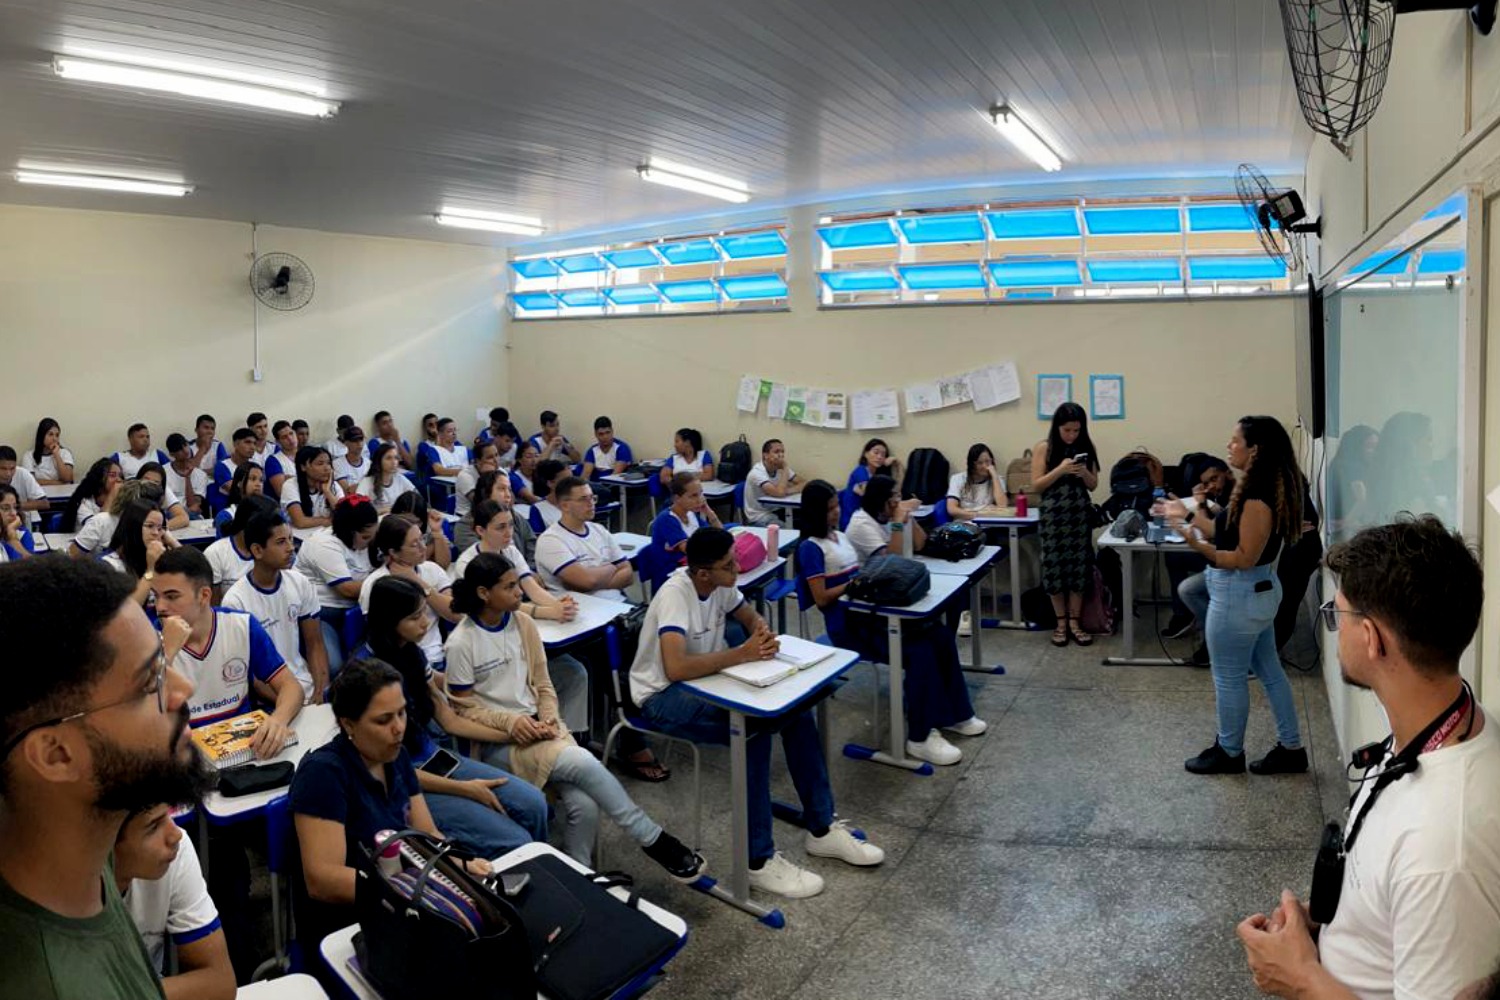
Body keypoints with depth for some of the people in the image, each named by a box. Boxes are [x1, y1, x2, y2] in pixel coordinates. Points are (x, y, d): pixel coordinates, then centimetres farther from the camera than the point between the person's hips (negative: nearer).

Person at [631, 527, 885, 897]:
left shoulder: (720, 584, -6)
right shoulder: (675, 594, -28)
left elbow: (751, 617, 10)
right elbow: (675, 668, -41)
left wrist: (763, 634, -15)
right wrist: (742, 653, -34)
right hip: (662, 693, -8)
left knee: (795, 707, -9)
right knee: (752, 731, -29)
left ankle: (822, 829, 3)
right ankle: (759, 862, -18)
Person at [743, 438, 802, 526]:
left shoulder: (781, 468, 1)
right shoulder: (757, 473, -22)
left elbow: (802, 484, -1)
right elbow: (779, 493, -33)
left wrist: (787, 490, -20)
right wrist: (785, 469, -23)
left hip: (775, 511, 7)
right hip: (759, 517, -7)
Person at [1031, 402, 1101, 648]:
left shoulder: (1088, 447, 5)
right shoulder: (1043, 448, -3)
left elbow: (1093, 486, 9)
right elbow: (1036, 485, -6)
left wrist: (1084, 473, -12)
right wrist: (1060, 470, -18)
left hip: (1080, 514, 2)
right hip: (1053, 515, -2)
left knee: (1079, 566, 2)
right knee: (1054, 566, 0)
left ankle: (1074, 622, 11)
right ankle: (1061, 622, 11)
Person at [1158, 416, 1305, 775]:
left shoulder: (1258, 498, -25)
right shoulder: (1263, 488, 6)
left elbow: (1244, 558, -24)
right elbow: (1227, 531, 12)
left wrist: (1198, 546, -35)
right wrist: (1187, 514, 15)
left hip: (1239, 595, -10)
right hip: (1258, 590, 11)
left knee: (1229, 677, 6)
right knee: (1269, 669, 19)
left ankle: (1229, 753, 22)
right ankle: (1290, 748, 30)